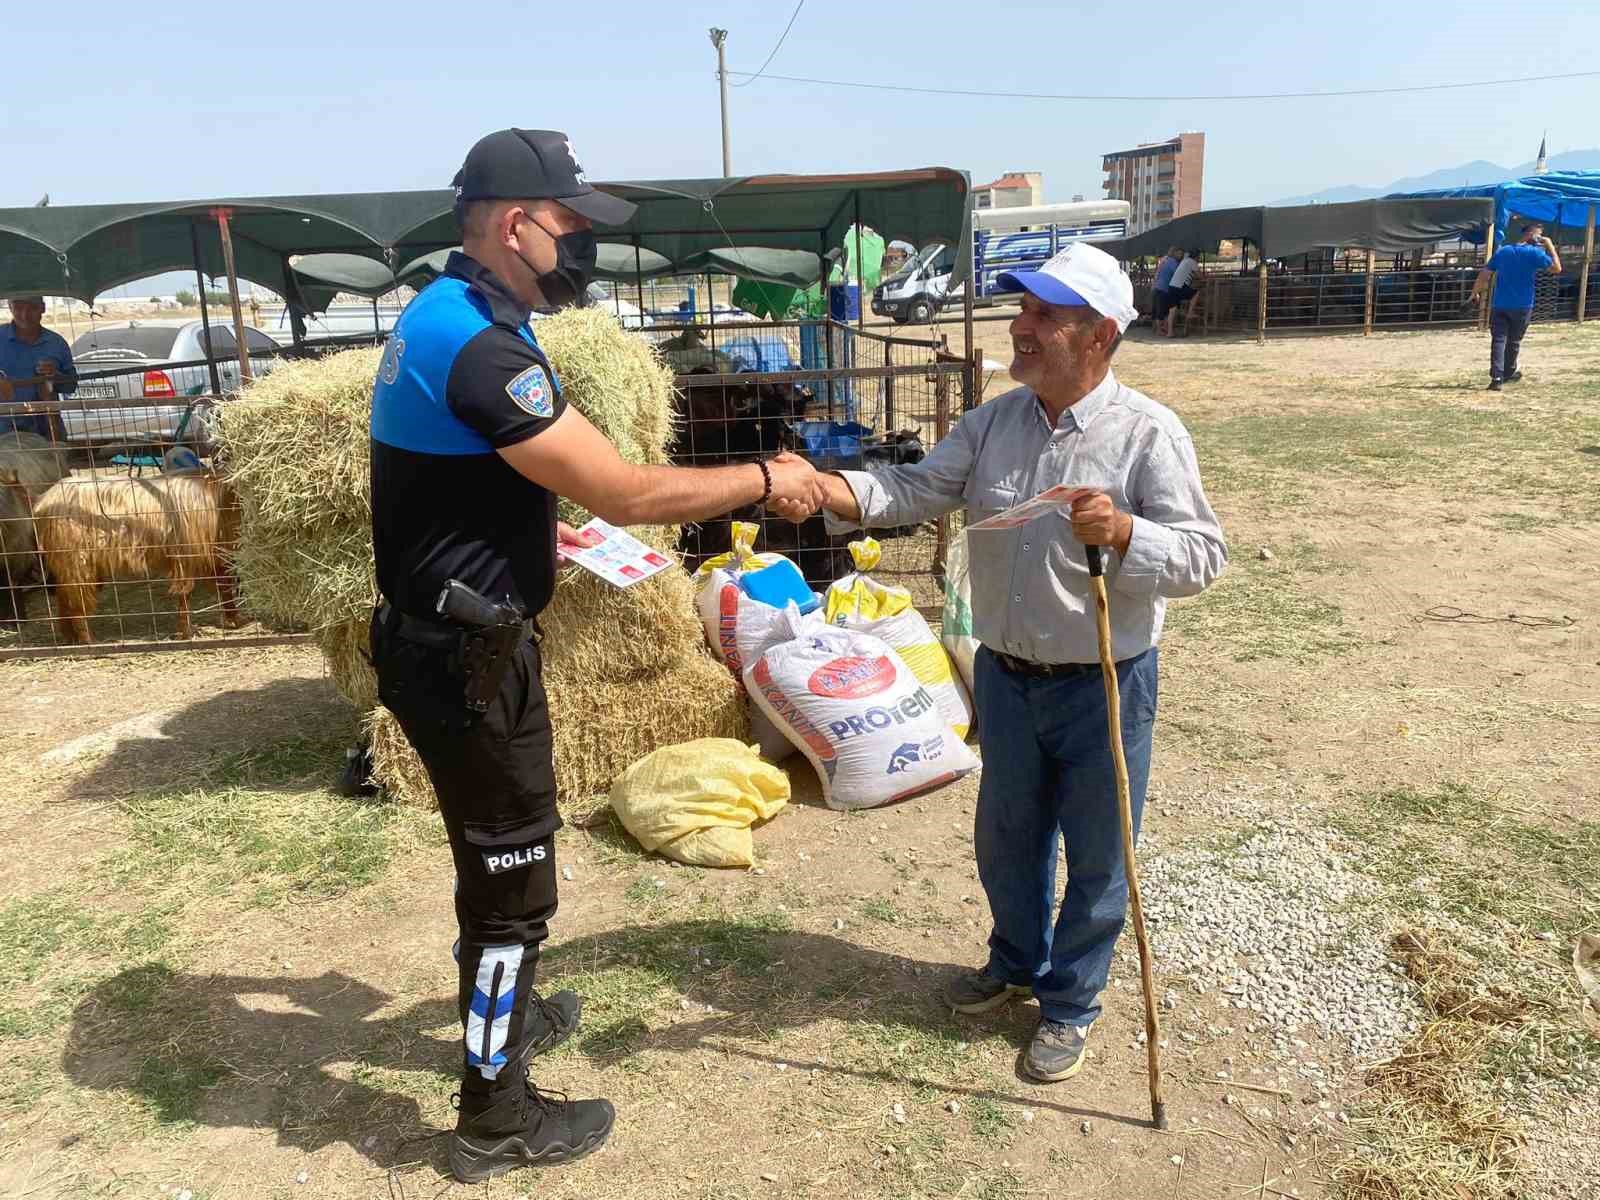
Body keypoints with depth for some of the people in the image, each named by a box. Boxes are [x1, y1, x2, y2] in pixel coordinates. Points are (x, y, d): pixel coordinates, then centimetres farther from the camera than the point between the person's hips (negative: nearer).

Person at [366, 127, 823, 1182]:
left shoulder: (445, 317, 10)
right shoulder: (480, 344, -24)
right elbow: (626, 492, -25)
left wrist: (549, 532, 15)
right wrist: (766, 479, -14)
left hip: (449, 644, 10)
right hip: (468, 662, -10)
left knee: (492, 857, 26)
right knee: (514, 881, 5)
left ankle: (504, 1011, 48)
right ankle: (497, 1118, 23)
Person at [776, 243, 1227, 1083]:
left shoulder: (1148, 433, -15)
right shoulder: (994, 421, 1)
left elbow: (1203, 556, -18)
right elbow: (917, 490, -7)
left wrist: (1123, 532, -37)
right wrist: (832, 491, -26)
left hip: (1105, 686, -5)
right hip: (1006, 675, 5)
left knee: (1095, 857, 11)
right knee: (1006, 839, 22)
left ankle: (1069, 1003, 34)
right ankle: (1018, 961, 48)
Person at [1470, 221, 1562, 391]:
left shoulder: (1502, 251, 6)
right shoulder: (1535, 253, -7)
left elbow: (1484, 275, 5)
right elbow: (1556, 268, -1)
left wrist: (1475, 293, 16)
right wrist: (1550, 246, 3)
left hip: (1499, 305, 2)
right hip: (1522, 307, -2)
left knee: (1498, 340, -3)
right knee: (1513, 341, 14)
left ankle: (1496, 377, -15)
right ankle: (1508, 374, 28)